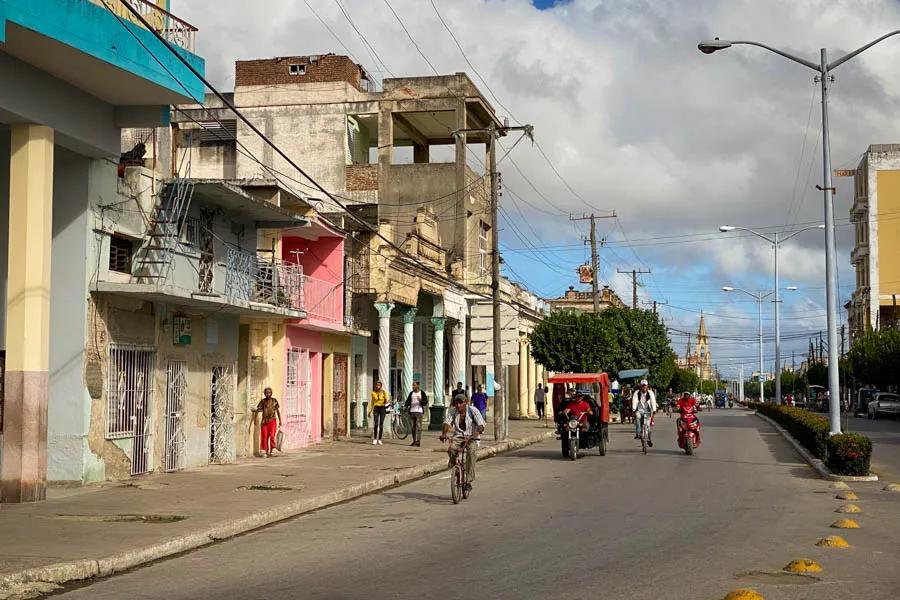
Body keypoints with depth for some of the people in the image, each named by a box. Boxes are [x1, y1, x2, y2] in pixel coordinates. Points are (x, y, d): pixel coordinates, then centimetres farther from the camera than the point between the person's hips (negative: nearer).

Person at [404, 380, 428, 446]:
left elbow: (425, 402, -1)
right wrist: (406, 406, -8)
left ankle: (418, 441, -12)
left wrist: (420, 400, -20)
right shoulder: (411, 393, 15)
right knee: (413, 427, 6)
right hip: (412, 411, 5)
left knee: (418, 427, -10)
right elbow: (408, 401, 11)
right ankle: (414, 441, 12)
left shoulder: (422, 393, 3)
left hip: (419, 412, -5)